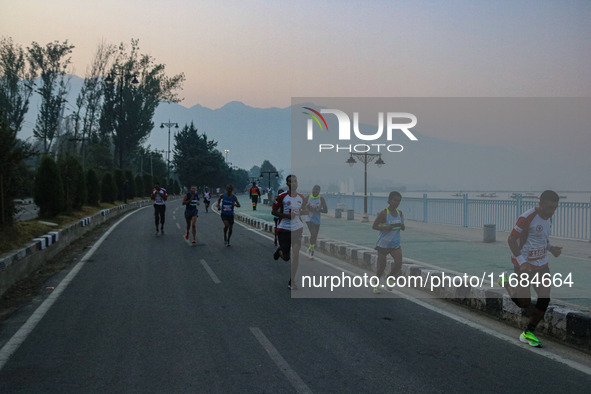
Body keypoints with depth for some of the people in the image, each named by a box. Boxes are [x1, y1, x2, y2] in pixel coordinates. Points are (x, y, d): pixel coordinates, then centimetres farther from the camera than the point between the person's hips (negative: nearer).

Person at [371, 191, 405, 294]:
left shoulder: (399, 213, 3)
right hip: (383, 244, -4)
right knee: (381, 266, 4)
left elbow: (402, 227, 14)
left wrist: (402, 227, -10)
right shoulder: (383, 213, -13)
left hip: (395, 244, 4)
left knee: (399, 263, -12)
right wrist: (384, 228, -25)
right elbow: (374, 226, -9)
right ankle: (376, 284, 27)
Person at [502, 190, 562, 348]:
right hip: (524, 265, -7)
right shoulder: (527, 217, -19)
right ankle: (507, 283, 28)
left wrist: (551, 248, 1)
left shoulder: (548, 217, 7)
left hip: (542, 264, 7)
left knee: (545, 299, -1)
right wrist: (521, 261, -23)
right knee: (524, 302, -3)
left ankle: (527, 333, 14)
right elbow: (511, 239, -17)